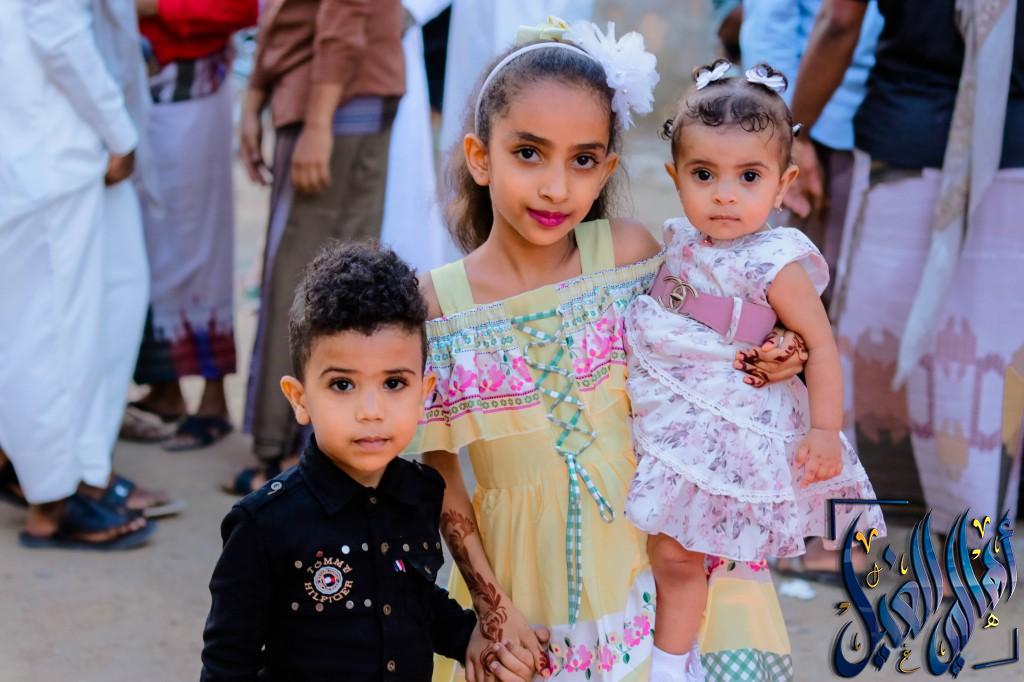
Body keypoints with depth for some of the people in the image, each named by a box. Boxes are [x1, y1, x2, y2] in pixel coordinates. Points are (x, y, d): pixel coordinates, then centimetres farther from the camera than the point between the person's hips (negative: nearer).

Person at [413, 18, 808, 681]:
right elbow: (440, 474, -4)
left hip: (640, 553, 1)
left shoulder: (629, 251, -9)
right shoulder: (435, 302, -11)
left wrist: (759, 364, -10)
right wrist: (490, 605, -5)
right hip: (520, 574, -1)